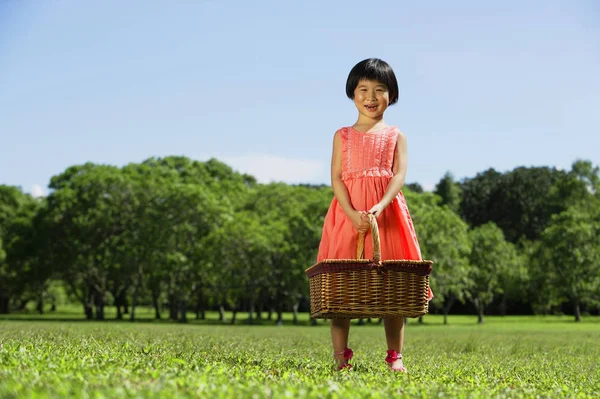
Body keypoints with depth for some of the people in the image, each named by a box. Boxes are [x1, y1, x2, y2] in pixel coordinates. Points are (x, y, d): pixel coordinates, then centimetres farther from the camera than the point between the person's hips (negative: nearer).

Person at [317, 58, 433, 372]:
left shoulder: (395, 136, 11)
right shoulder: (343, 136, 10)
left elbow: (399, 175, -2)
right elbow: (336, 178, 0)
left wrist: (380, 207, -21)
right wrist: (352, 213, -17)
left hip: (386, 213, 0)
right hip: (348, 212, 0)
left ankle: (395, 357, 5)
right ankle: (341, 356, -2)